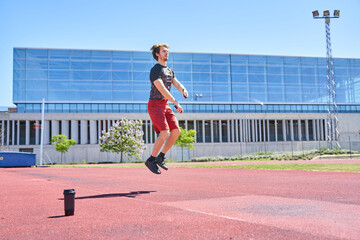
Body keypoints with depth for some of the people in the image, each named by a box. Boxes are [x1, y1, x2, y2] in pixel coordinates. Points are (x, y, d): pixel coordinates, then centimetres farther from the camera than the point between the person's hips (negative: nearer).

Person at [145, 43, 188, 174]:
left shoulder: (170, 71, 17)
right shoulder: (155, 69, -11)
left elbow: (177, 85, 9)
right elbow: (162, 89, -20)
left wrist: (184, 90, -16)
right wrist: (176, 103, -24)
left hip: (165, 105, 8)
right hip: (155, 104, -8)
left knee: (176, 131, -1)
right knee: (165, 133, -17)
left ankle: (161, 157, 10)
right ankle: (151, 160, -2)